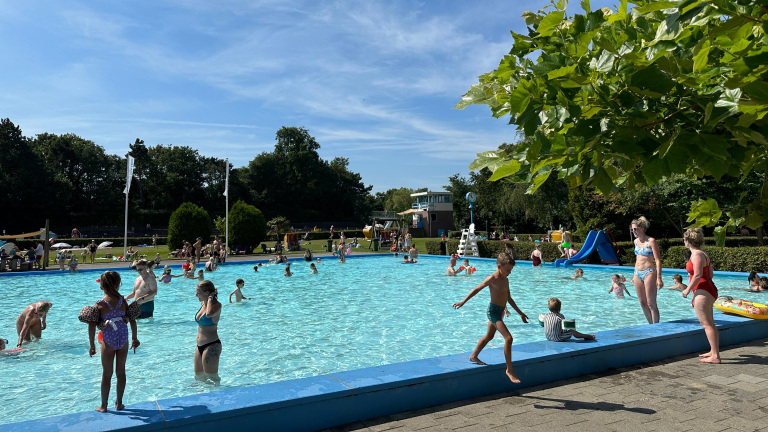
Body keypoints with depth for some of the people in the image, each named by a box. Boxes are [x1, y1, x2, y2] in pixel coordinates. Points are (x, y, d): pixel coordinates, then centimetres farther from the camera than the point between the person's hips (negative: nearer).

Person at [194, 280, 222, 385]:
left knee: (212, 378, -1)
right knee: (199, 377, 21)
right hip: (200, 346, 9)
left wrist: (210, 298, -26)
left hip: (211, 346, -9)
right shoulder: (203, 303, 9)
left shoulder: (216, 305, -16)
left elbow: (209, 314, -39)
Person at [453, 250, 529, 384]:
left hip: (500, 311, 9)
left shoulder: (506, 280, 11)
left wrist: (520, 313, 21)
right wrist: (463, 302, -4)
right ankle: (509, 370, -9)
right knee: (508, 338, -16)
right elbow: (476, 289, -6)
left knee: (489, 337, 22)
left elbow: (509, 299, 19)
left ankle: (474, 356, 39)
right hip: (493, 311, -9)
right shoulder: (492, 279, -13)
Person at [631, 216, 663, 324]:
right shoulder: (636, 241, 12)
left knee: (651, 303, -5)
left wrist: (659, 278, -17)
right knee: (642, 303, 10)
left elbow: (658, 260, -12)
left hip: (649, 273, -7)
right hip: (638, 274, 7)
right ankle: (651, 325, 22)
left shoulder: (651, 241, -9)